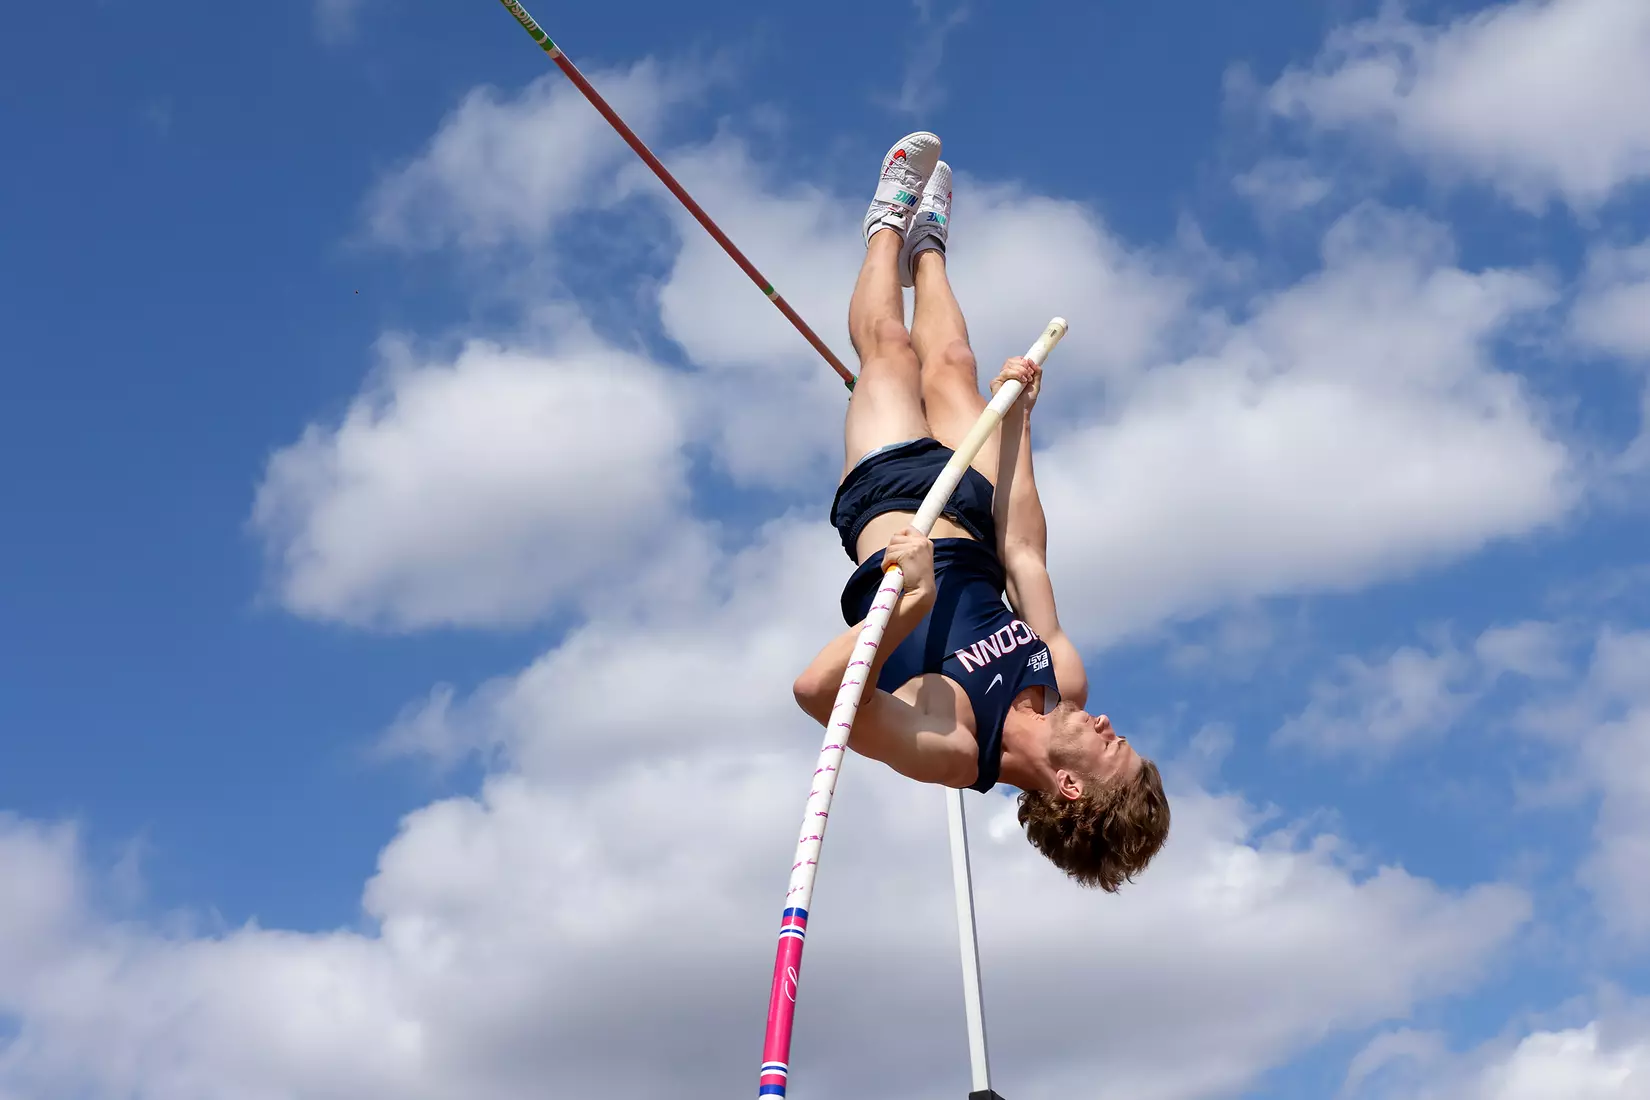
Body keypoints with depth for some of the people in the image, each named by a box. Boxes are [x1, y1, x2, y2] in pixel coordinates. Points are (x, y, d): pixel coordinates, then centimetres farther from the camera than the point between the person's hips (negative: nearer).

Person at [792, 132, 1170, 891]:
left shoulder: (949, 751, -40)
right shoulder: (1064, 686, -24)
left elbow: (815, 689, -55)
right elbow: (1024, 551, -13)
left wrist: (913, 605, -64)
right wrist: (1017, 414, -7)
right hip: (968, 523, 3)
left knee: (892, 349, 8)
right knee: (948, 369, 16)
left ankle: (892, 222, 41)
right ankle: (925, 242, 51)